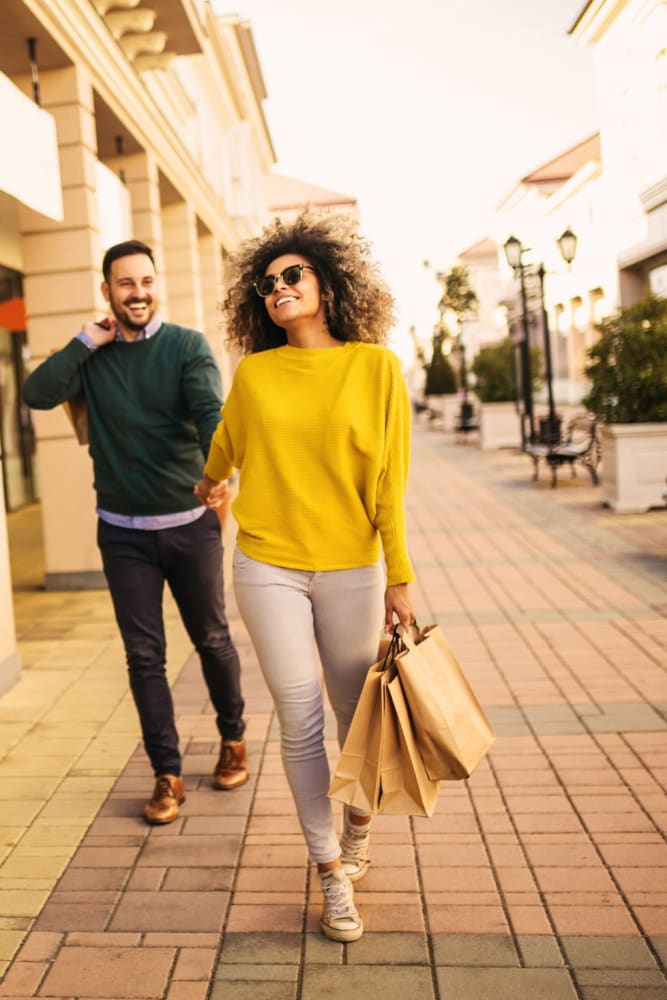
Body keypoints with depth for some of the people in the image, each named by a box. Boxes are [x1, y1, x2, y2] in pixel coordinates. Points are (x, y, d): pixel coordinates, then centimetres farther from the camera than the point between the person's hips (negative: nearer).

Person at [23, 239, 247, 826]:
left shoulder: (187, 346, -5)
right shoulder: (92, 355, 3)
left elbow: (211, 414, -21)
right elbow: (38, 394, -11)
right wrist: (87, 342, -14)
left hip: (191, 523, -2)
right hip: (123, 531, 2)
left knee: (212, 639, 12)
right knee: (144, 656, 6)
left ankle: (233, 738, 36)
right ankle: (167, 774, 19)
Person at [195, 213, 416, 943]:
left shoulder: (375, 365, -4)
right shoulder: (254, 374, 1)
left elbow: (389, 480, -4)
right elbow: (224, 446, 21)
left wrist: (399, 578, -4)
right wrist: (210, 484, 38)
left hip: (350, 569, -1)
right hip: (269, 567, 1)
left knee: (358, 715, 11)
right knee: (300, 724, 3)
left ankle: (357, 820, 42)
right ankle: (332, 874, 21)